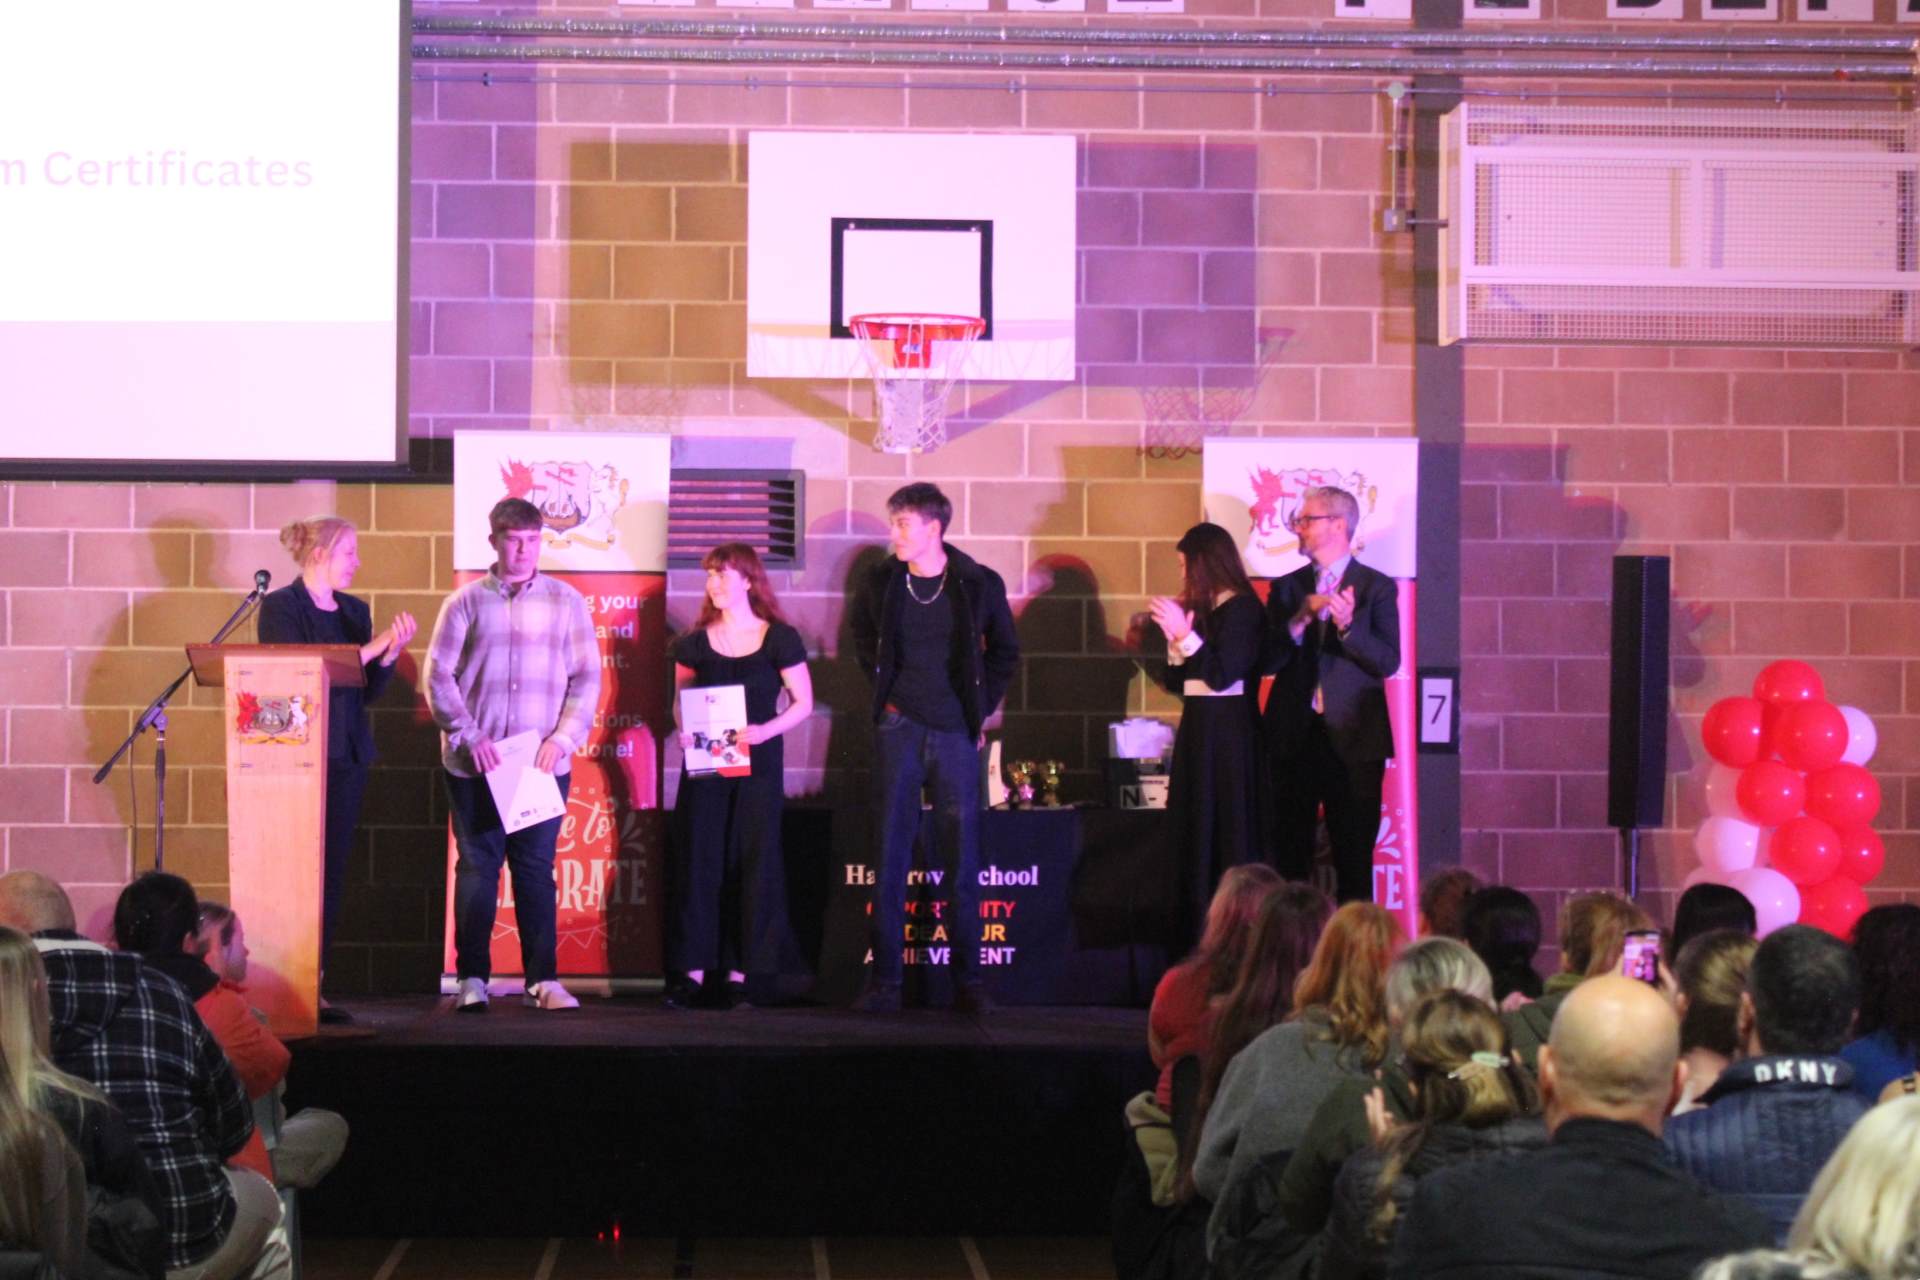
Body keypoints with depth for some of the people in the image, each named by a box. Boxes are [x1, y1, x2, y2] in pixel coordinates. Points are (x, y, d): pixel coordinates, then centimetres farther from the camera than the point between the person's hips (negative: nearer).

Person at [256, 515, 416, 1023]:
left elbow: (368, 691, 13)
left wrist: (391, 653, -5)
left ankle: (315, 987, 7)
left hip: (346, 756, 6)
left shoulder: (354, 611, 15)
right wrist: (372, 648, -16)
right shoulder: (281, 607, -4)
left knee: (333, 872, 4)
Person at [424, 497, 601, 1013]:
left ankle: (543, 978, 6)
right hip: (474, 764, 0)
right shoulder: (466, 602, 4)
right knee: (476, 867, 3)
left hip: (543, 762, 0)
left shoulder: (567, 602, 7)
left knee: (537, 869, 3)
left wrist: (562, 739, -7)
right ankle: (472, 979, 8)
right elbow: (438, 674, 1)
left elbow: (586, 678, 5)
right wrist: (468, 736, -9)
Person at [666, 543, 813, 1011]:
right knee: (698, 861, -1)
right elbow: (680, 699, 13)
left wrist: (766, 730, -16)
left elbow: (803, 703, 0)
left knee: (752, 864, 0)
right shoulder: (695, 643, 6)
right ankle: (692, 969, 2)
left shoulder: (779, 638, -1)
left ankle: (741, 972, 5)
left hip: (758, 762, -2)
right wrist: (683, 729, -9)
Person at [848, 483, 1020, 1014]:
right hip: (899, 730, 1)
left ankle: (968, 980, 7)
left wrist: (981, 708, 6)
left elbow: (1005, 652, 12)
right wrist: (886, 692, 12)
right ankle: (884, 980, 3)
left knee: (961, 858, 1)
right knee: (890, 855, 0)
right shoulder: (882, 583, 2)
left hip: (956, 732, -1)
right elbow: (865, 641, 22)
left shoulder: (980, 585, -2)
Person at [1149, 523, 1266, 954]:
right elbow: (1179, 682, 14)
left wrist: (1184, 634, -17)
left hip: (1227, 733, -8)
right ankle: (1197, 940, 12)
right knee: (1193, 834, 8)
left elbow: (1222, 674, -17)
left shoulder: (1241, 608, -9)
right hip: (1199, 730, 9)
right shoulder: (1204, 609, 13)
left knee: (1224, 834, -7)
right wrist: (1174, 636, 3)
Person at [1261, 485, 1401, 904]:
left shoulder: (1377, 587, 1)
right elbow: (1269, 661, 3)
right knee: (1289, 854, 4)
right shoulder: (1286, 588, 11)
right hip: (1294, 736, 3)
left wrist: (1347, 626, -23)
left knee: (1355, 855, -1)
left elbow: (1388, 662, -8)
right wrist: (1300, 619, -13)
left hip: (1353, 739, -3)